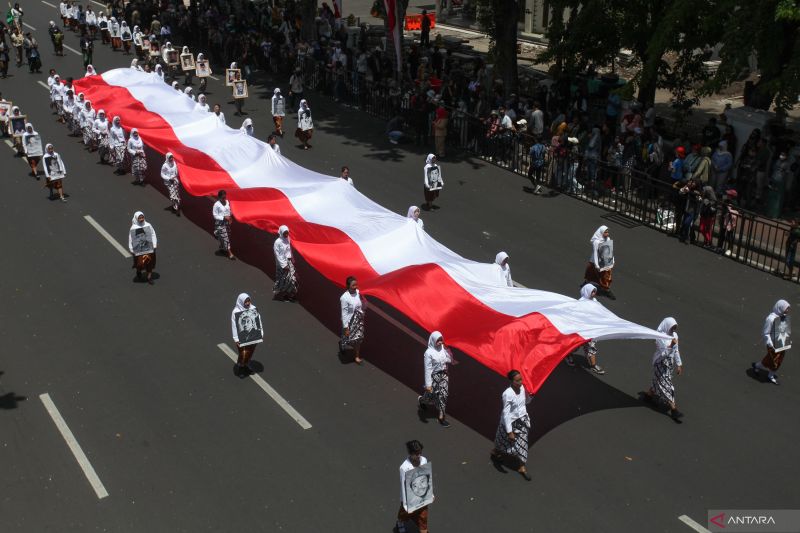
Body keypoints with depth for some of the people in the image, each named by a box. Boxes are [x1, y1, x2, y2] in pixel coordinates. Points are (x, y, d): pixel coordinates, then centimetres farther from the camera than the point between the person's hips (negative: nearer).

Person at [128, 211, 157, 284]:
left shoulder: (148, 225, -6)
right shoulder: (133, 228, -10)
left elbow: (153, 235, -1)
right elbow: (130, 239, -3)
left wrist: (154, 245, -4)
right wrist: (131, 250, -1)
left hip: (148, 248, 1)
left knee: (149, 262, 4)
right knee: (140, 262, 8)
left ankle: (149, 277, 16)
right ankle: (138, 272, 41)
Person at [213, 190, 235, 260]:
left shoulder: (227, 202, 1)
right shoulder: (216, 205, -16)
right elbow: (215, 215, -14)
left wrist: (229, 218, -3)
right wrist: (224, 217, -22)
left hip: (227, 222, 7)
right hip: (220, 223, -7)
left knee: (227, 236, 14)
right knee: (225, 237, -8)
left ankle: (221, 250, 35)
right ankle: (230, 254, -8)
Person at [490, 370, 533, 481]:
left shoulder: (522, 388, -10)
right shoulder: (507, 394, -30)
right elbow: (506, 414, -27)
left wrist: (531, 396, -12)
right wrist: (509, 432, -26)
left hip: (522, 420, 5)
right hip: (511, 422, -5)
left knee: (522, 444, 12)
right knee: (506, 443, 18)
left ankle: (522, 467, 27)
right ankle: (495, 452, 50)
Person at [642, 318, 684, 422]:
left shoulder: (674, 335, -1)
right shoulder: (660, 338, -23)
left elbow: (676, 351, 9)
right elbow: (662, 354, -25)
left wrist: (679, 364, 12)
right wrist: (670, 346, -39)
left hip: (669, 363, 8)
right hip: (661, 364, -7)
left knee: (659, 382, 21)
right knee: (666, 386, -4)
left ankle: (649, 394, 46)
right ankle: (673, 409, -3)